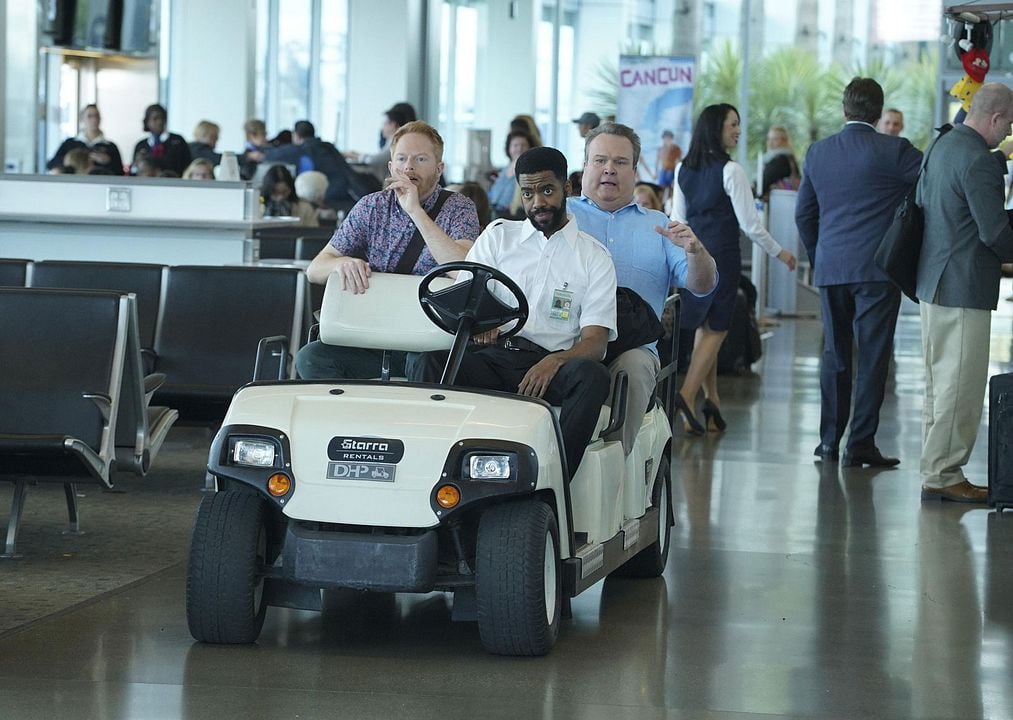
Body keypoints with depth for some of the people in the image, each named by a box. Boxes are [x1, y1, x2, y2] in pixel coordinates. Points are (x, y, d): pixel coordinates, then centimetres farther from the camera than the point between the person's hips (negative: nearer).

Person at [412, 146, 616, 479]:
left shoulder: (594, 257, 12)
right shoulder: (498, 236, 19)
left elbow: (595, 342, 1)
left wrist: (553, 362, -22)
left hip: (550, 366, -1)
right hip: (491, 357, 1)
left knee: (592, 376, -35)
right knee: (429, 362, -29)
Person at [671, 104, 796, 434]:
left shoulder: (684, 169, 6)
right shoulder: (730, 170, -13)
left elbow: (678, 219, 11)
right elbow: (749, 222, -11)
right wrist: (778, 252, 1)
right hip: (722, 255, -6)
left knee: (704, 327, 14)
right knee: (716, 328, 0)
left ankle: (711, 400, 15)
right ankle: (688, 393, -14)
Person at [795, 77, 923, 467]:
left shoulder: (818, 152, 7)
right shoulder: (893, 151, -8)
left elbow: (804, 213, 13)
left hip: (830, 270, 4)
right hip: (878, 270, -4)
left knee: (835, 354, 12)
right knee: (872, 356, -1)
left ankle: (830, 440, 14)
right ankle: (861, 442, -3)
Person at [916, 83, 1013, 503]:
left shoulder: (943, 145, 11)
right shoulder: (979, 161, -19)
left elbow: (921, 201, 21)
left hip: (933, 282, 10)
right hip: (964, 288, -10)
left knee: (941, 385, 16)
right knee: (960, 388, -4)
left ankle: (936, 471, 21)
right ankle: (943, 476, -1)